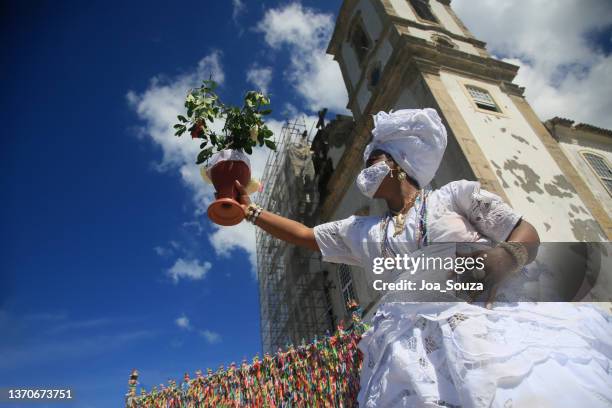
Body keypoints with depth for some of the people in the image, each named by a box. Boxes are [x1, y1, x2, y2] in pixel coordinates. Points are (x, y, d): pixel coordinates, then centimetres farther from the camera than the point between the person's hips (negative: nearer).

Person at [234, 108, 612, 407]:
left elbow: (528, 233, 10)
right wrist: (251, 210, 30)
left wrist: (507, 257, -13)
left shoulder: (455, 194, 13)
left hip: (496, 313, -3)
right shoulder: (360, 230, 24)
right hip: (416, 333, 4)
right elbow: (304, 235, 29)